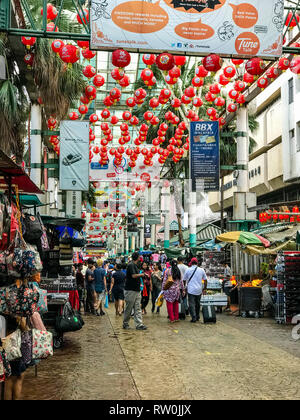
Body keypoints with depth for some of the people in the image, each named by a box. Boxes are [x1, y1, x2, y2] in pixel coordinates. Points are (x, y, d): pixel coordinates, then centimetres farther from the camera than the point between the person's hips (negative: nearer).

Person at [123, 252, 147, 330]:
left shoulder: (135, 265, 15)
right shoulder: (131, 265, -13)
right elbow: (134, 275, -23)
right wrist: (141, 274, -10)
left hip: (137, 290, 9)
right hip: (130, 290, -9)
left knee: (138, 309, 4)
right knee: (128, 308, 2)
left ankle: (139, 324, 2)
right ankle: (125, 324, 14)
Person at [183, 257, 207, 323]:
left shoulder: (188, 270, -1)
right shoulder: (201, 270, 4)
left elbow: (184, 280, 6)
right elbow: (205, 280, 8)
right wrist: (204, 289, 19)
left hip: (191, 290, -3)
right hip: (199, 290, 3)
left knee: (191, 304, -2)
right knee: (197, 304, 17)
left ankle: (194, 318, -9)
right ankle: (197, 317, 25)